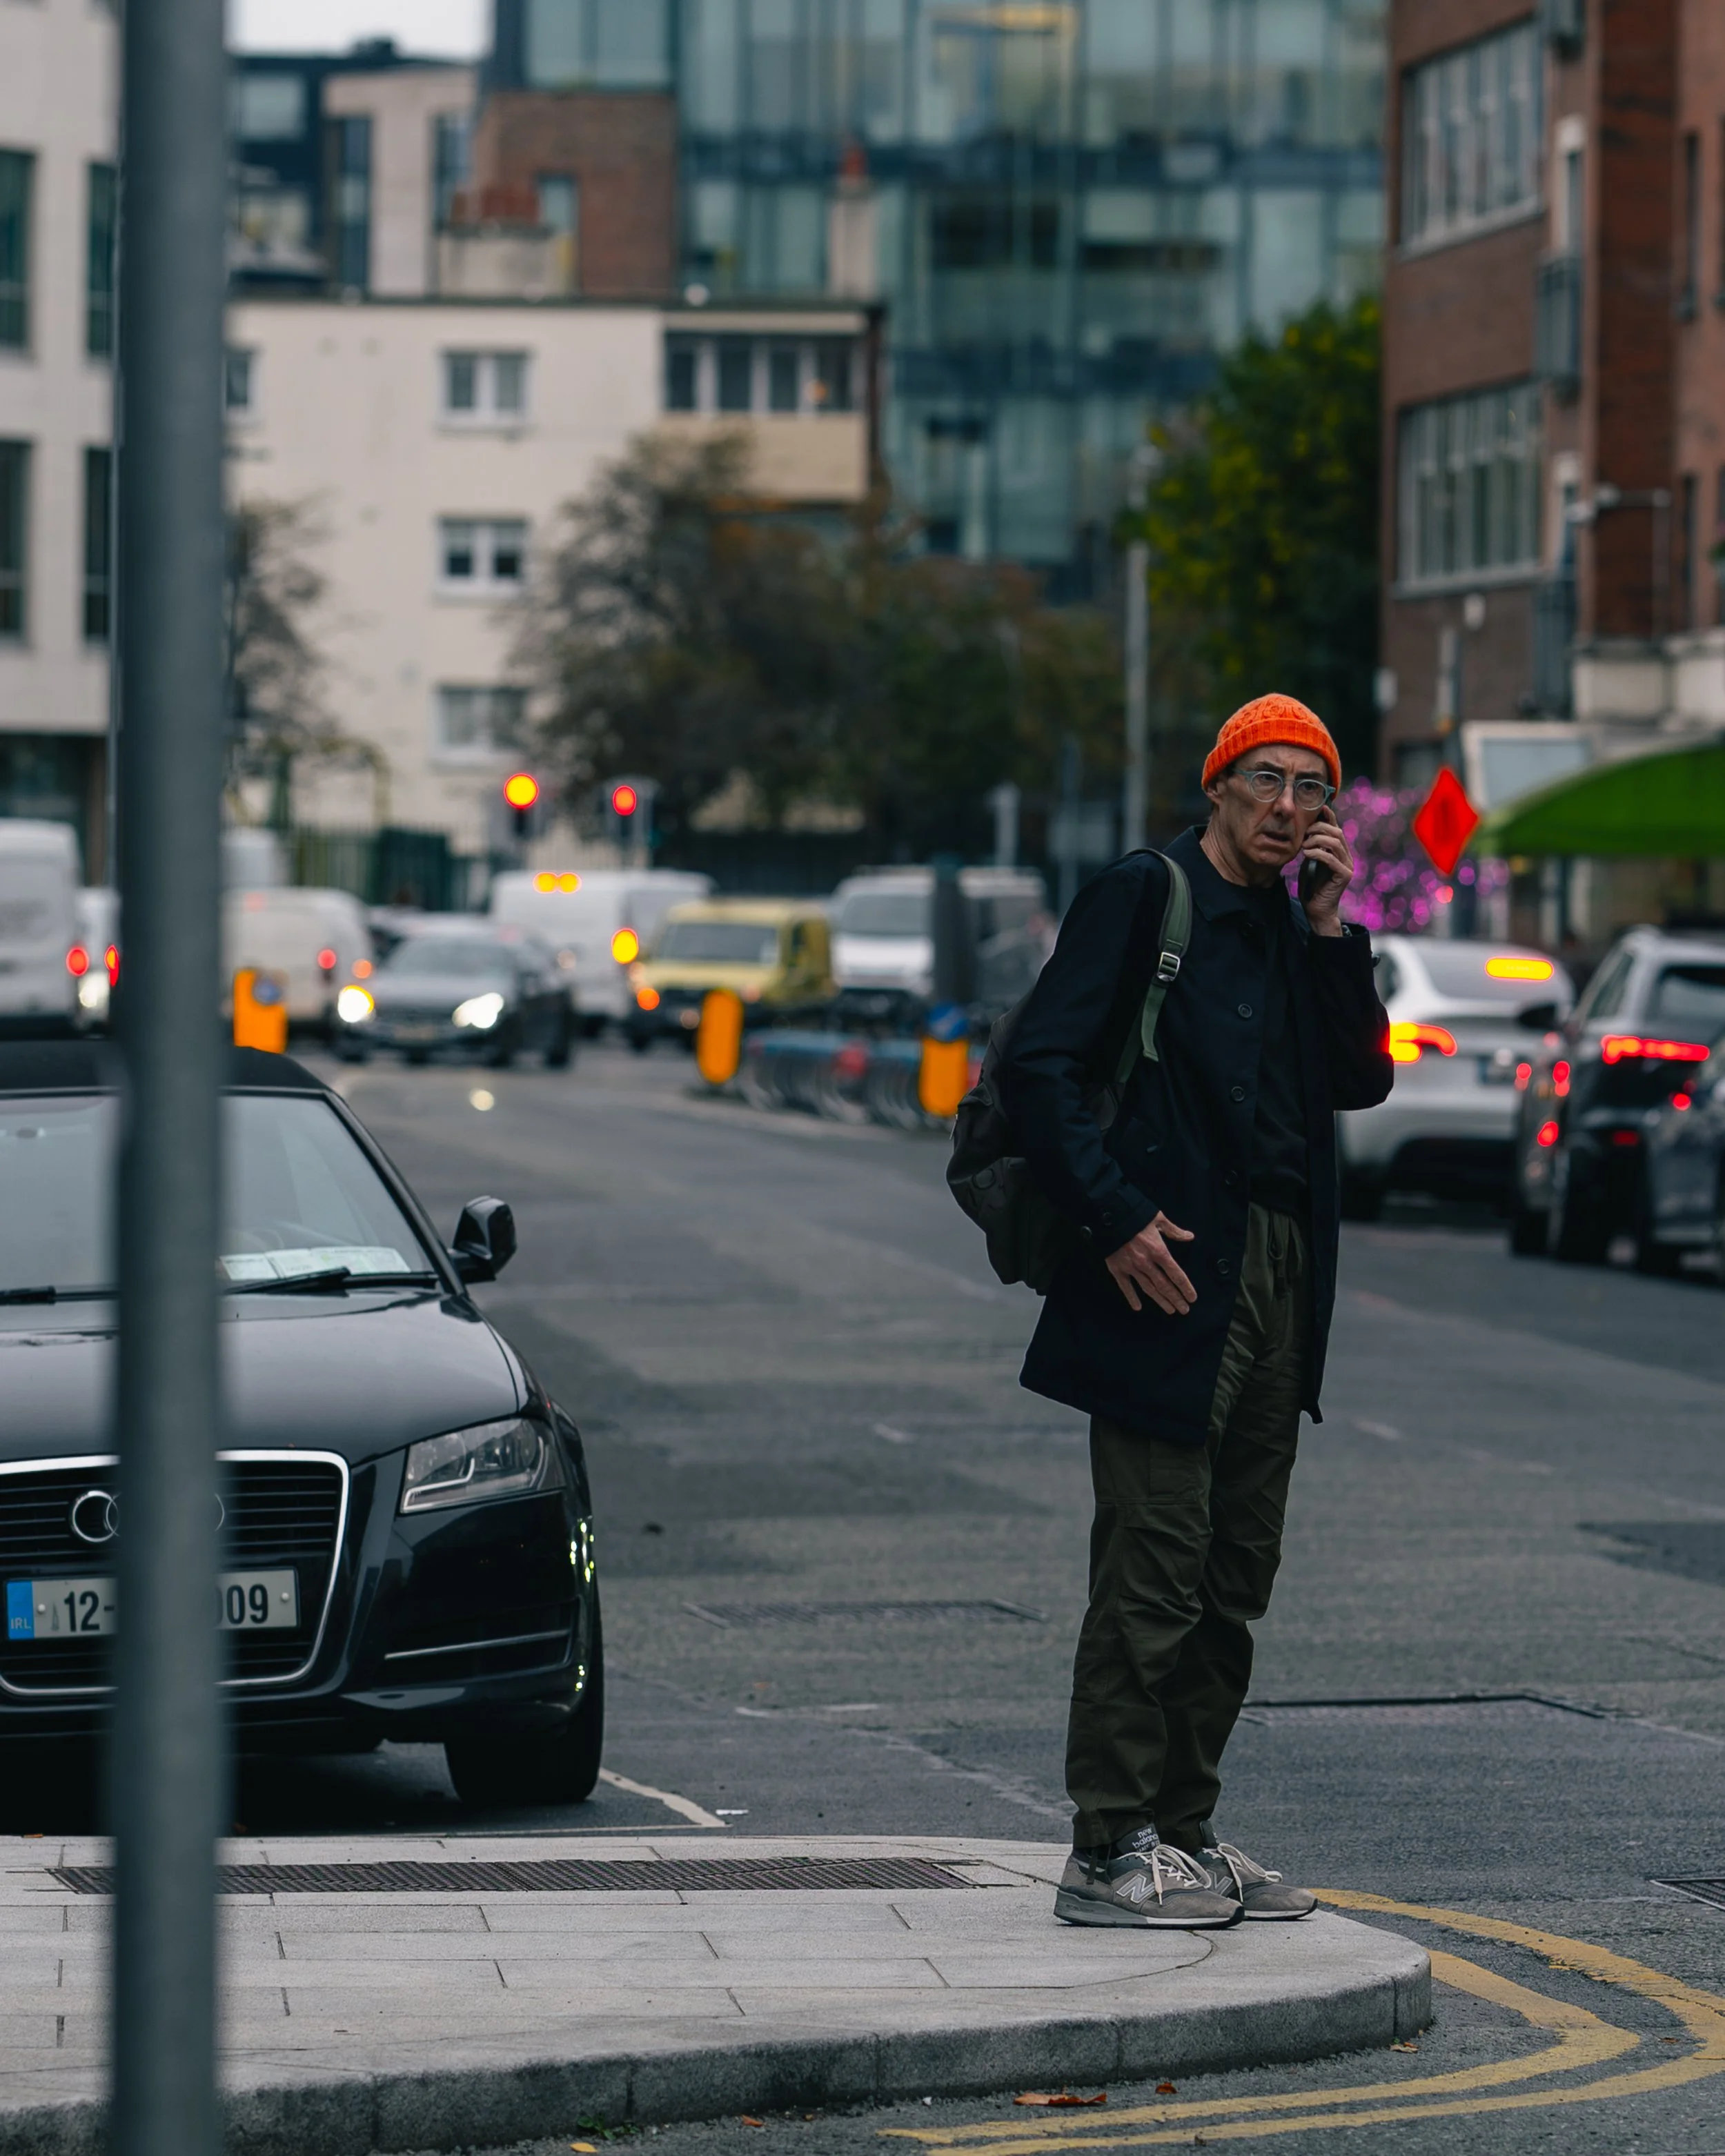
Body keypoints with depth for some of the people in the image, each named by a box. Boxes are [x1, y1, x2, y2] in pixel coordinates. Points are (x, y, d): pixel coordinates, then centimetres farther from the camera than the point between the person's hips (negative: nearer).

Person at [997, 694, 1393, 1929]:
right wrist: (1117, 1220, -18)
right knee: (1153, 1573, -9)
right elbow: (1041, 1067, -11)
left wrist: (1330, 927, 0)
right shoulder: (1143, 899, -4)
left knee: (1234, 1581, 11)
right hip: (1171, 1276, -8)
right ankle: (1110, 1850, -5)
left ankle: (1185, 1829, 18)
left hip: (1278, 1282, 8)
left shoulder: (1295, 931, 17)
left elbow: (1361, 1078, 7)